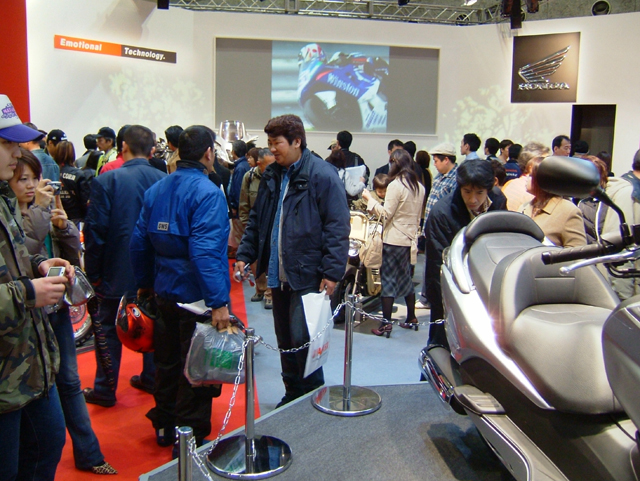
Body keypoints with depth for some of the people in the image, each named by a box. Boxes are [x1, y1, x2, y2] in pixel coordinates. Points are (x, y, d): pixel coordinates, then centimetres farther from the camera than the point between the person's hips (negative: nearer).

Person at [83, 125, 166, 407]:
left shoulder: (106, 182, -14)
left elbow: (95, 231, -13)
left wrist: (92, 272, -3)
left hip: (116, 271, -3)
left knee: (108, 330, 11)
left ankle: (105, 390, 20)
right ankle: (152, 378, 30)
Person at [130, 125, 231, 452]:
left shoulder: (156, 190, 5)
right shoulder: (207, 192, -18)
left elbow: (139, 241, 8)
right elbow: (205, 252, -27)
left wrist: (144, 283, 19)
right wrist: (218, 302, -26)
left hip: (164, 292, 8)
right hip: (197, 297, -7)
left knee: (168, 362, 21)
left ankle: (164, 427, 37)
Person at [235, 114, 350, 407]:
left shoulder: (322, 175, -11)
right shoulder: (272, 175, 11)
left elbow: (338, 227, -13)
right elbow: (257, 220, 19)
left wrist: (332, 272, -17)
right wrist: (245, 255, 9)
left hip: (307, 275, -7)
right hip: (279, 274, 7)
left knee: (302, 340, -6)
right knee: (285, 341, 15)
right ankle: (293, 394, 31)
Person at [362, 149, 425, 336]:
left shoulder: (395, 185, -15)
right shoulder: (419, 187, 8)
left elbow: (386, 213, -16)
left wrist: (369, 199, -7)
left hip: (394, 239, -7)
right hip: (410, 238, 7)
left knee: (388, 279, -2)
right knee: (406, 278, 17)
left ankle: (386, 323, -1)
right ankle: (411, 318, 23)